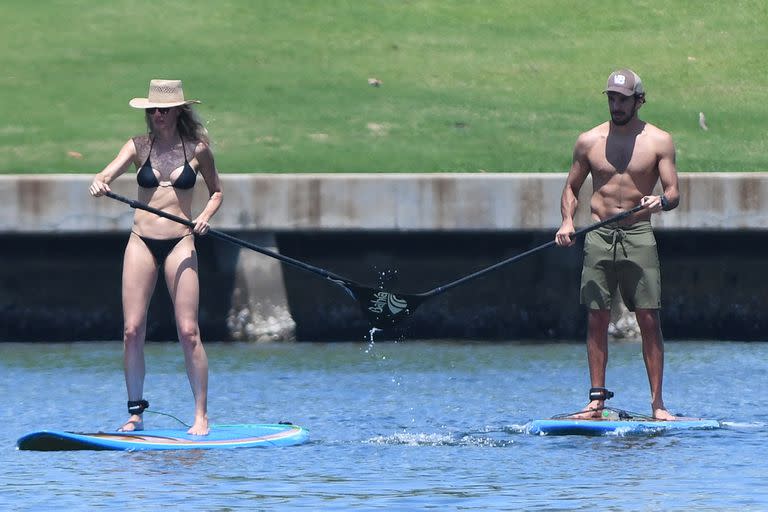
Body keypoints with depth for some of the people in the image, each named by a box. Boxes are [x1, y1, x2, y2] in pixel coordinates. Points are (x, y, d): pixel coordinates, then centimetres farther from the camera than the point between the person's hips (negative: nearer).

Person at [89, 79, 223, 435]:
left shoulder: (197, 149, 2)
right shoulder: (139, 147, 4)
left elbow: (216, 191, 15)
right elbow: (108, 175, -10)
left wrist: (205, 216, -6)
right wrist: (99, 184, -34)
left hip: (180, 242, -2)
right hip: (142, 242, 2)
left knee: (188, 331, -6)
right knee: (132, 330, -2)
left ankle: (201, 415, -1)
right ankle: (135, 412, 7)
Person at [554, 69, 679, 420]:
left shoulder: (658, 141, 3)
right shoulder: (589, 141, 8)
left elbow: (673, 192, 0)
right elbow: (572, 187, 15)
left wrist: (661, 201, -23)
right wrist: (567, 220, -3)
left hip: (639, 236, -2)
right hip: (599, 236, 2)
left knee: (648, 319, -6)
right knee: (596, 319, 1)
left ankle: (657, 402, -4)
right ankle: (597, 399, 6)